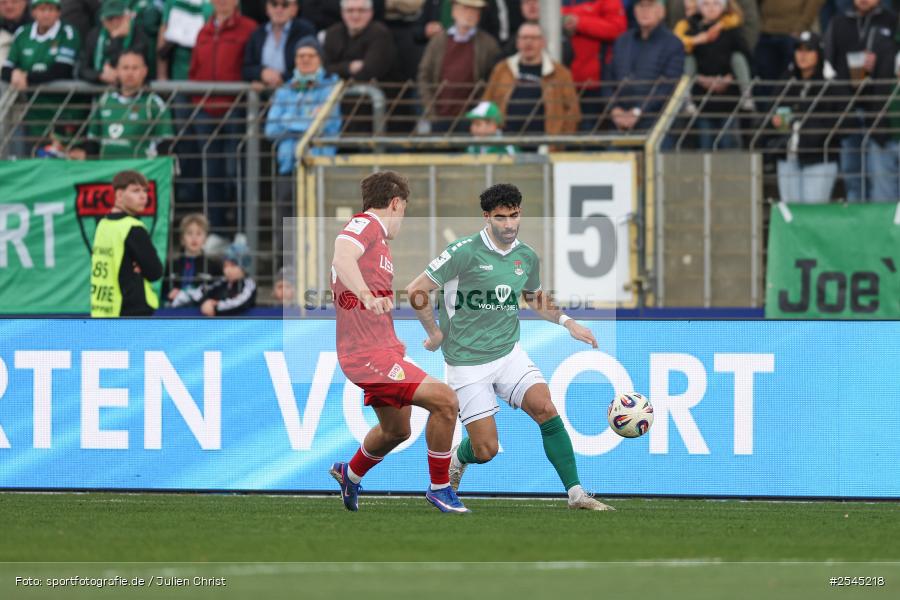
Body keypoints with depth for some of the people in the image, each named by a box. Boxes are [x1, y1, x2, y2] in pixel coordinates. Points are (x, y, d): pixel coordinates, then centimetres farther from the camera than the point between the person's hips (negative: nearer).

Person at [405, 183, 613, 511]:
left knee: (546, 409, -19)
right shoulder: (464, 252, -15)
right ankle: (457, 459, 32)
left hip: (509, 353, 4)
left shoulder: (527, 257, 3)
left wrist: (567, 322, 10)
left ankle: (576, 494, -13)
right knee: (486, 450, -6)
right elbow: (416, 290, -10)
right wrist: (435, 333, -3)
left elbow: (534, 297, 24)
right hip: (467, 362, -4)